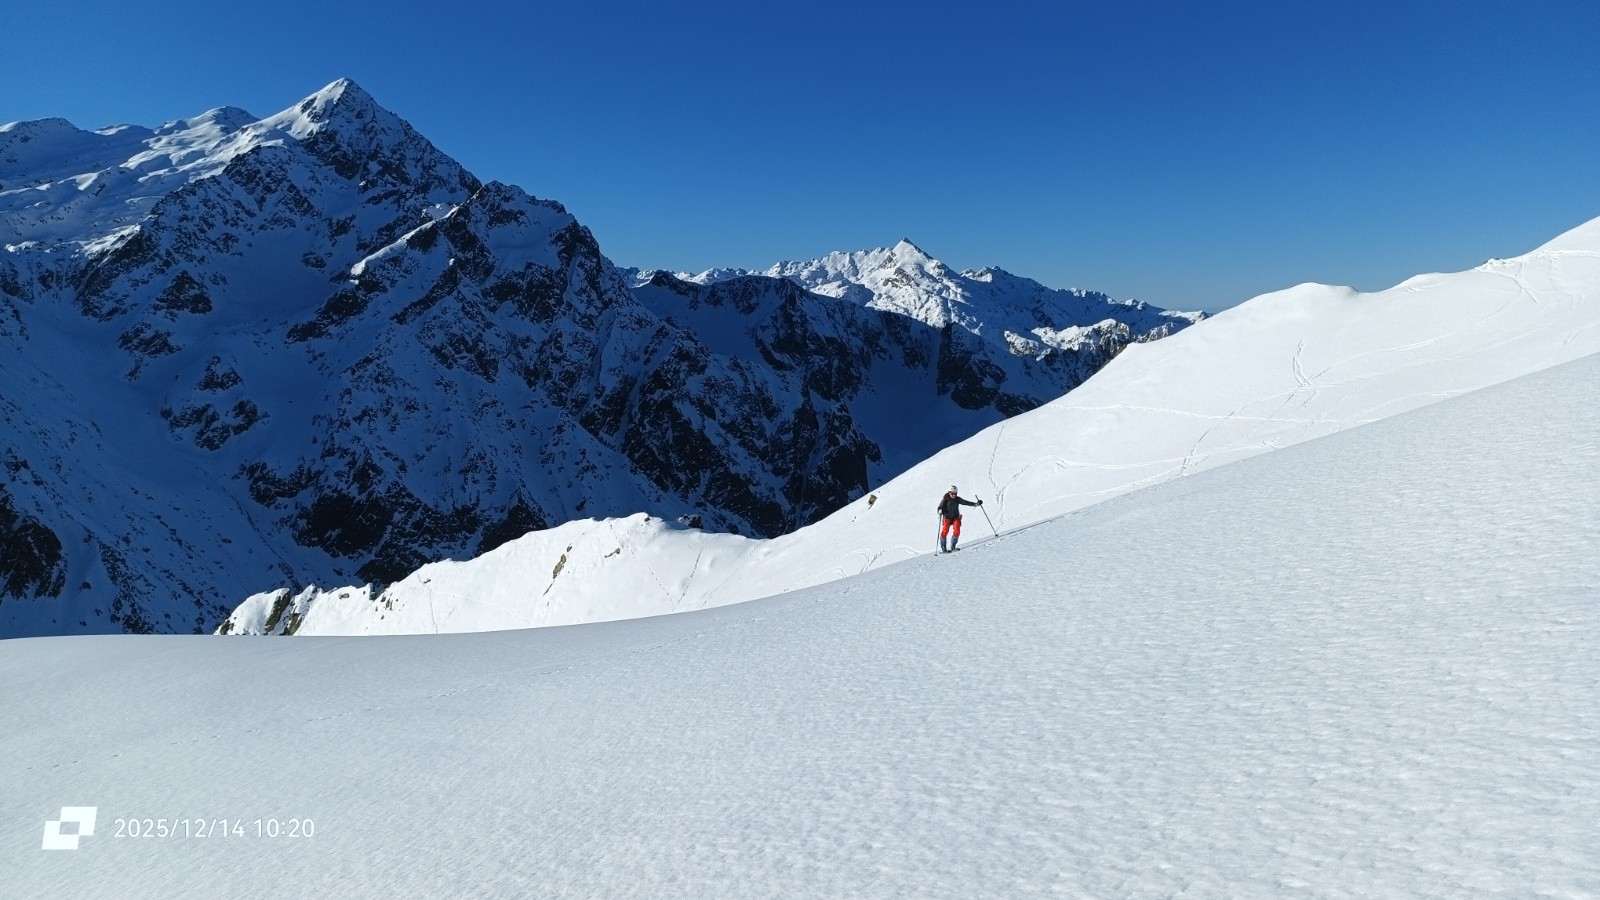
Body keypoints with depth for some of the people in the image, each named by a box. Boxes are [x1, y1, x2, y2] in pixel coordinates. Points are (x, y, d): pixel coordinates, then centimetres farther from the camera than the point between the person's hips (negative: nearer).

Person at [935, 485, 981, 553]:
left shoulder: (957, 499, -3)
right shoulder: (945, 499, -10)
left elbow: (965, 502, -6)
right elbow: (941, 506, -16)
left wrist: (975, 504, -15)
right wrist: (940, 511, -40)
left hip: (956, 517, 2)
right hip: (947, 518, -2)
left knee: (957, 531, -13)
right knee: (945, 531, -15)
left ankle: (952, 546, 6)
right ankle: (943, 548, -3)